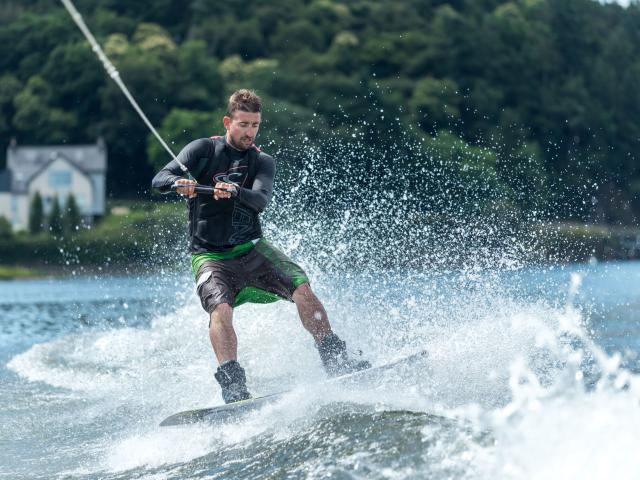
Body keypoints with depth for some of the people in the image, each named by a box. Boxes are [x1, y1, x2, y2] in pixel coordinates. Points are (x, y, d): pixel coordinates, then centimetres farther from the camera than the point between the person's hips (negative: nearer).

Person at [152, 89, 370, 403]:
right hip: (209, 256, -3)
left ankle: (335, 359, -13)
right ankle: (233, 386, -37)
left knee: (301, 286, -18)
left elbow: (260, 201, -14)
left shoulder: (262, 162, 7)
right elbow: (159, 180, -10)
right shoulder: (203, 150, 1)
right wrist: (178, 183, -34)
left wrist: (234, 192, -36)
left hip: (251, 249, 3)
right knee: (221, 309, -30)